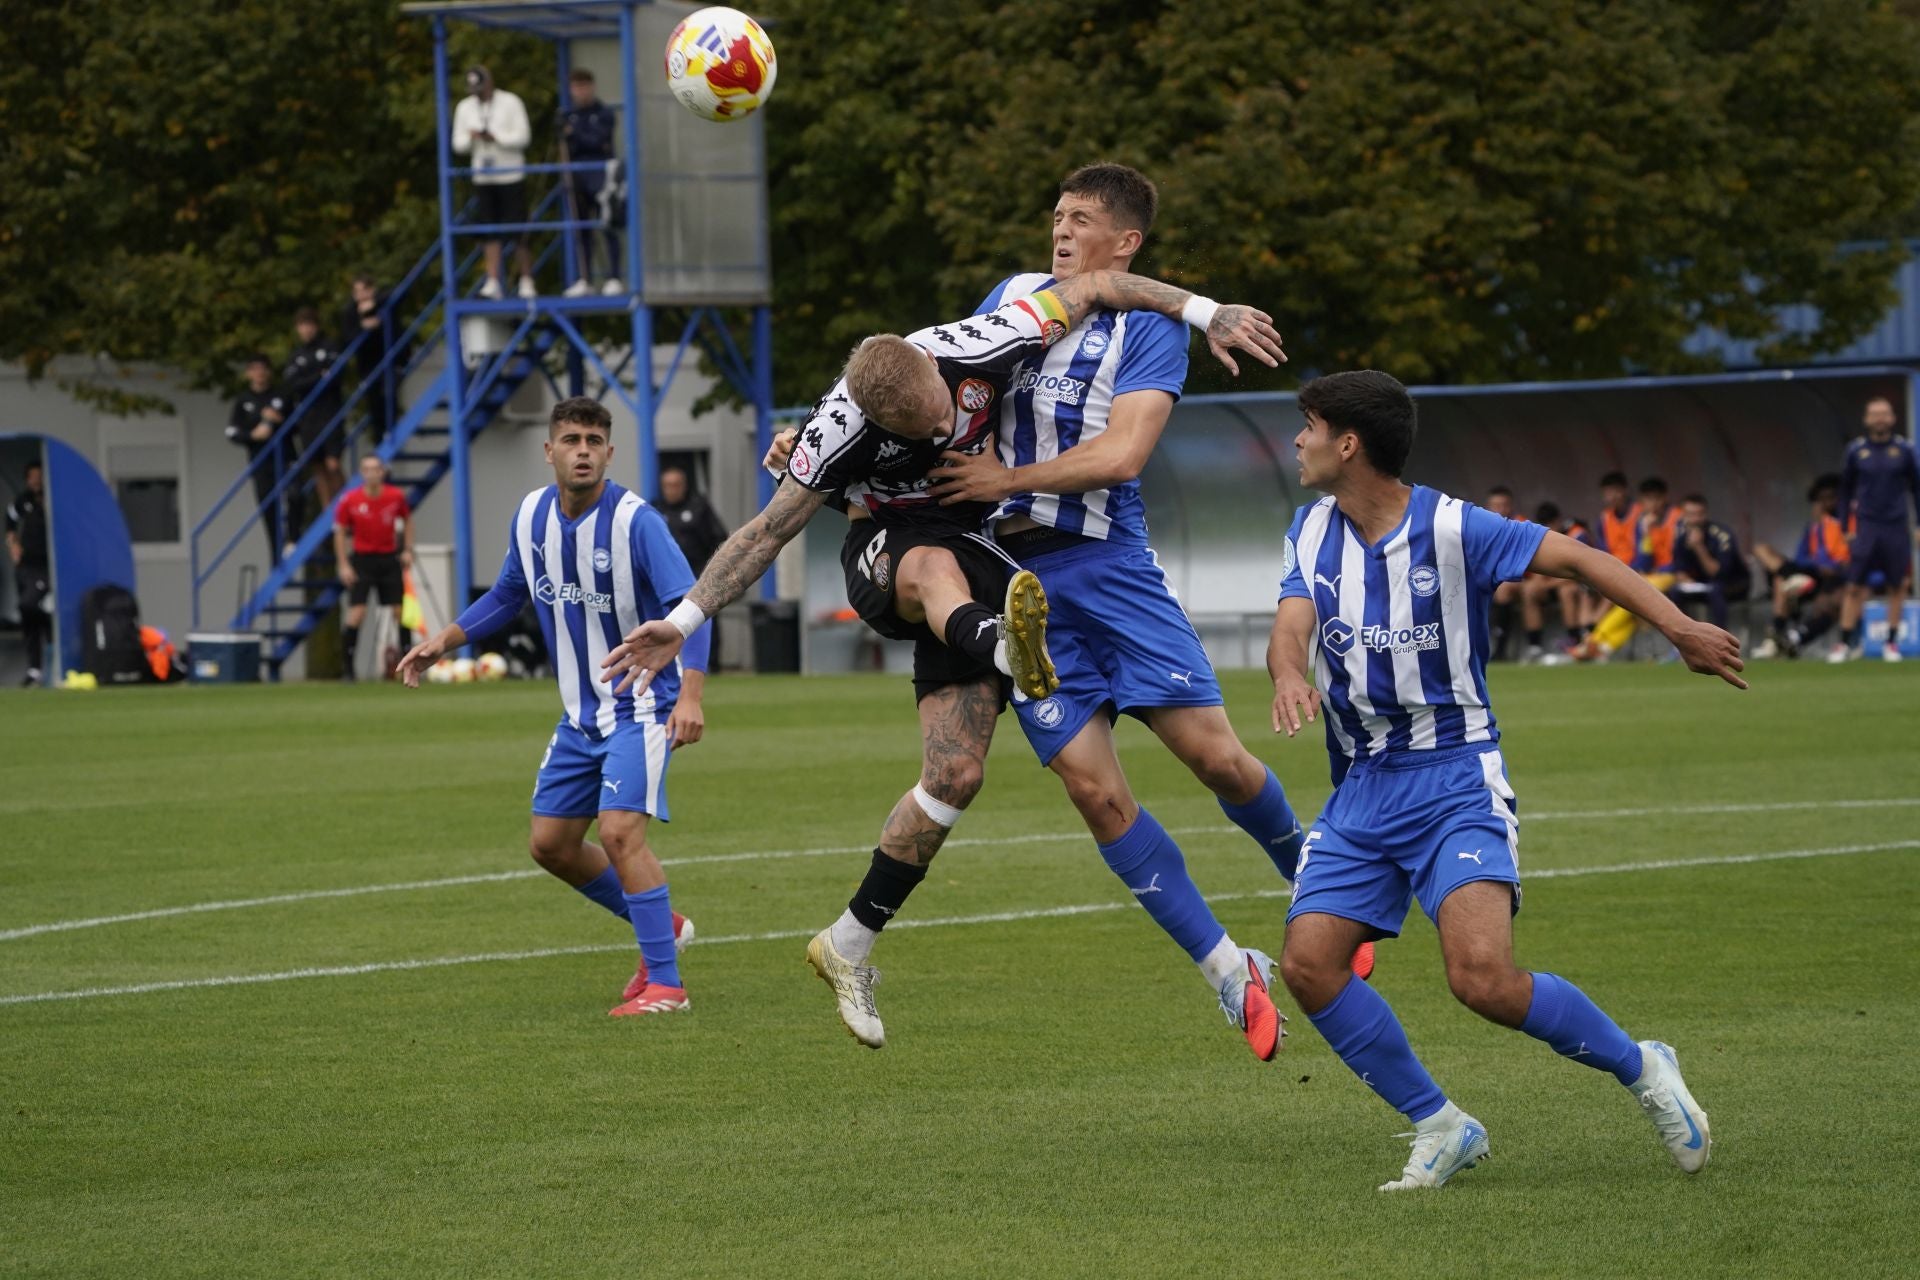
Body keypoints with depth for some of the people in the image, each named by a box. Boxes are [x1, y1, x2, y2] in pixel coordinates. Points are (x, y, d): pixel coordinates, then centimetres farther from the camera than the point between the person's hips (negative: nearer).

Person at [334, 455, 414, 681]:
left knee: (401, 611, 2)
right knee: (357, 613, -11)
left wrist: (407, 549, 5)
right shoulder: (350, 500, -10)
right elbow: (340, 532, -1)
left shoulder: (396, 497, -4)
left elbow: (407, 520, 14)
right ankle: (348, 668, -5)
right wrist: (344, 565, -7)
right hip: (362, 558, -2)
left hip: (390, 559, 2)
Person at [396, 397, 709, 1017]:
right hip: (581, 713, 7)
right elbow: (508, 595, 16)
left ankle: (665, 983, -14)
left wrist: (690, 696, -38)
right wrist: (444, 641, 5)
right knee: (551, 843, 10)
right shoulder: (531, 516, -1)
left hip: (642, 705, -7)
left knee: (619, 831, -21)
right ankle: (663, 927, 30)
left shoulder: (635, 520, -21)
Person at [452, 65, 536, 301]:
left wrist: (495, 137, -21)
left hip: (511, 175, -4)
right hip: (483, 178, 4)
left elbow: (523, 137, -9)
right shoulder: (465, 107, 10)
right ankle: (493, 283, -4)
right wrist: (470, 138, -13)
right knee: (490, 233, -2)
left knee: (518, 232, -4)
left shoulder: (510, 102, -3)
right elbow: (458, 145, 10)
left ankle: (527, 281, 4)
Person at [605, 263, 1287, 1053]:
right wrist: (683, 620, -20)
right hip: (887, 551, -3)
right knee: (937, 569, -42)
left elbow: (1092, 285, -10)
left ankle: (848, 948, 0)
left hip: (979, 554, 3)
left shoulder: (979, 346, -24)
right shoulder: (841, 432, -27)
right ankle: (1011, 653, -76)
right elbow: (771, 528, -15)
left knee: (956, 776, -9)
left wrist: (1205, 313, -12)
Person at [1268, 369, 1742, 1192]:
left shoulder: (1452, 529, -11)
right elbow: (1291, 627, -7)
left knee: (1482, 977, -23)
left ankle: (1639, 1068, 1)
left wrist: (1680, 629, -18)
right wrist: (1290, 675, -32)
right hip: (1362, 786, 6)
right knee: (1308, 963, -10)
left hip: (1455, 776, -6)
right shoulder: (1311, 533, 6)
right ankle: (1441, 1129, 6)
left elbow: (1578, 560, -8)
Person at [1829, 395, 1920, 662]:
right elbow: (1846, 489, 9)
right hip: (1866, 527, 0)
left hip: (1897, 527, 0)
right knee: (1855, 587, -4)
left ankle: (1892, 641, 14)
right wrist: (1845, 526, 5)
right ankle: (1845, 642, -1)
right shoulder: (1856, 449, 2)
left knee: (1897, 586, 4)